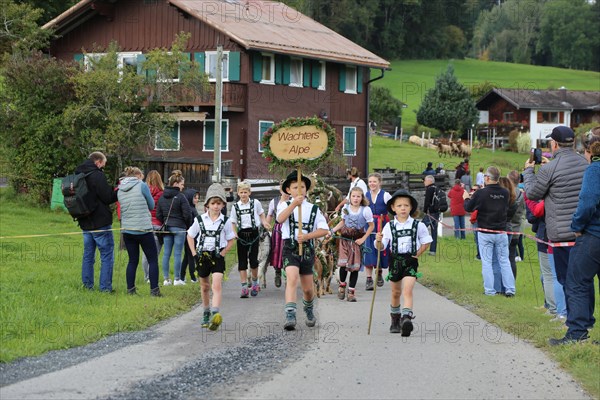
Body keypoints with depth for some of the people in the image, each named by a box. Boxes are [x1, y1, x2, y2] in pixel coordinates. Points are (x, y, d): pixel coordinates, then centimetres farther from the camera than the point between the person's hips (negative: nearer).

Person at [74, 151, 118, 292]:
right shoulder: (97, 176, -15)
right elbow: (108, 198, -14)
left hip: (85, 223, 8)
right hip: (100, 223, -8)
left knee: (88, 255, 15)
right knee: (107, 255, -1)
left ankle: (87, 286, 16)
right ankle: (105, 287, -4)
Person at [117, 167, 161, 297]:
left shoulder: (120, 190, 9)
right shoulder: (142, 186, -6)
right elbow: (151, 206, 2)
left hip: (127, 230, 5)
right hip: (143, 229, -5)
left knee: (132, 260, 13)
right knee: (153, 260, 3)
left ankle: (130, 290, 11)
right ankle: (154, 290, -1)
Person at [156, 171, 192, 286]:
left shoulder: (162, 197, 7)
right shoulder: (180, 197, -12)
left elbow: (158, 214, 10)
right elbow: (187, 214, -12)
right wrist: (188, 225, 4)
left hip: (166, 227, 6)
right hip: (179, 227, -6)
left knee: (166, 253, 8)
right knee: (177, 254, -2)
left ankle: (166, 279, 8)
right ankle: (177, 279, 0)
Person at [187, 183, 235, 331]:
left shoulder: (225, 222, -3)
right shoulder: (200, 220, -1)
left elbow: (231, 240, 8)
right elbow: (190, 236, 9)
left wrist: (223, 252, -4)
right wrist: (194, 253, 1)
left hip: (217, 256, -2)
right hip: (202, 256, 2)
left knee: (217, 285, -18)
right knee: (205, 286, 15)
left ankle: (216, 314, -31)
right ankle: (206, 314, 31)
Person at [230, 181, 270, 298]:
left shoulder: (255, 203, 2)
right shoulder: (235, 206, 3)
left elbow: (261, 214, 16)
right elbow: (233, 223, 6)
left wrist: (264, 223, -3)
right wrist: (234, 234, -10)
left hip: (253, 233, -1)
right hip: (241, 235, 1)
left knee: (253, 259, -1)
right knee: (242, 261, -1)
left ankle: (255, 283, 21)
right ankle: (244, 287, 1)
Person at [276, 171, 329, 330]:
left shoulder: (313, 209, 9)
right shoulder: (285, 205, 5)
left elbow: (324, 229, 1)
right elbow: (280, 219, -17)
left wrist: (306, 236, -13)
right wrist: (294, 204, -29)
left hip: (307, 248, 3)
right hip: (290, 247, -2)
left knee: (307, 288, 11)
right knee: (292, 279, -25)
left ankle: (309, 311, 41)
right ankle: (290, 316, -31)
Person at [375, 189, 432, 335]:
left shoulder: (418, 225, -3)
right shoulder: (389, 226, -1)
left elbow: (426, 242, 9)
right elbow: (381, 247, -2)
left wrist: (418, 253, -2)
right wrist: (379, 241, -23)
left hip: (410, 261, -2)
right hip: (395, 261, 2)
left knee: (407, 290, -19)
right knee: (396, 293, 16)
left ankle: (406, 319, -30)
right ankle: (395, 321, 33)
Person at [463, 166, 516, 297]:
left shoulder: (481, 193, -15)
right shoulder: (505, 193, -5)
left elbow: (468, 208, -5)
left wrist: (466, 198, 19)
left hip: (485, 233, -3)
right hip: (501, 232, 3)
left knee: (487, 262, 5)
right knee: (504, 261, 9)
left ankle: (489, 290, 4)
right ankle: (510, 289, 6)